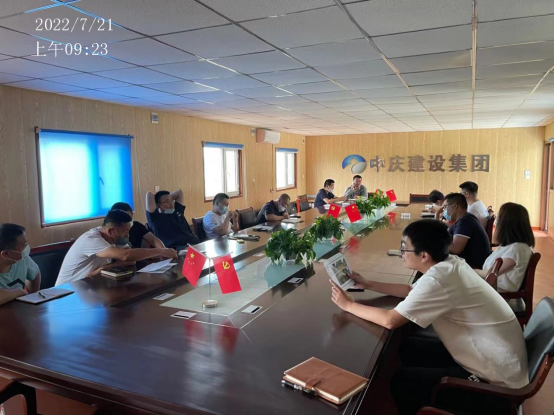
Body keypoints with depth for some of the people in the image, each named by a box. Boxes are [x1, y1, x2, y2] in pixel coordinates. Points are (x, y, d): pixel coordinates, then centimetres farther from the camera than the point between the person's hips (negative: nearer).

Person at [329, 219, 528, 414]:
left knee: (402, 382, -2)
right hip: (495, 356, 9)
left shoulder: (438, 279, -29)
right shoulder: (449, 264, -1)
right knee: (410, 350, 11)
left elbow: (390, 320, -26)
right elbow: (412, 291, 15)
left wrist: (348, 305, -13)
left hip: (498, 377, -9)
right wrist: (368, 285, 11)